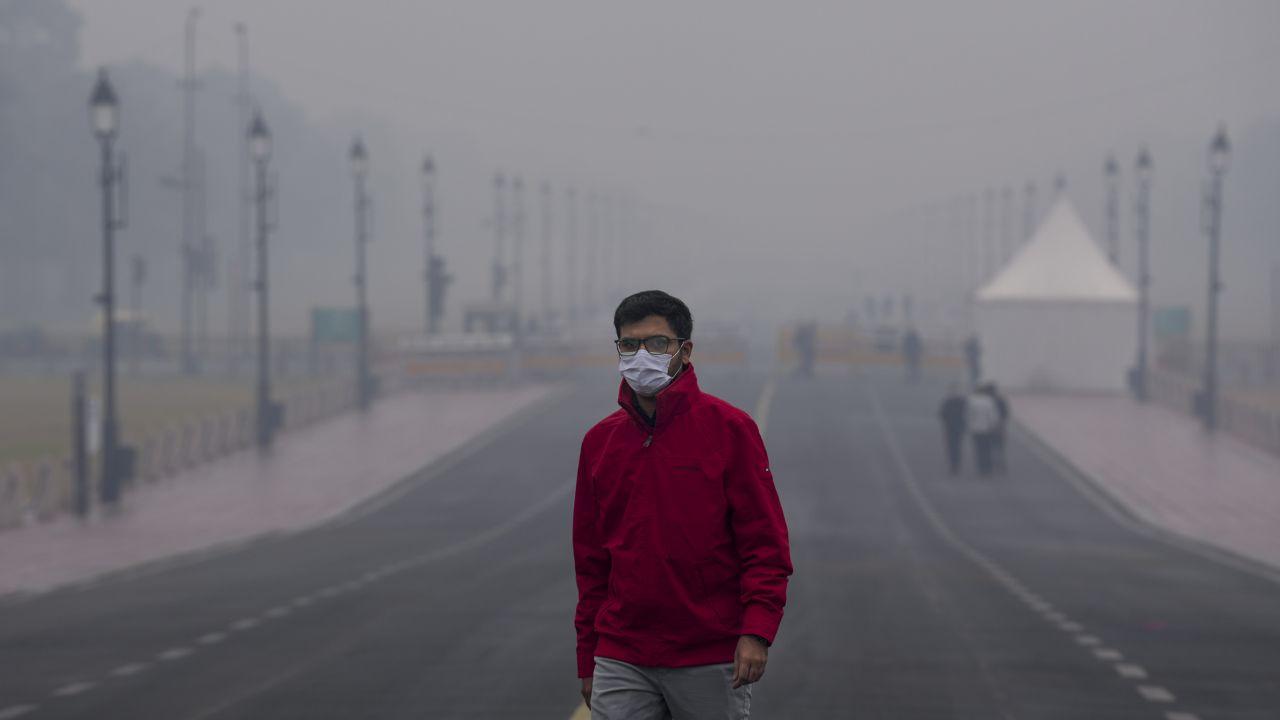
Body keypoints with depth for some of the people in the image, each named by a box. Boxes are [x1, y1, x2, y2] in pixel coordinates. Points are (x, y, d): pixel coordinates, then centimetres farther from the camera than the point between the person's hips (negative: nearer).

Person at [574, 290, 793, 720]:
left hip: (710, 662, -3)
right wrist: (588, 660, 13)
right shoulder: (600, 442, 9)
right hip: (621, 663, 3)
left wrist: (757, 629, -16)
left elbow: (765, 541, -5)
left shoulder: (729, 429, -3)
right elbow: (590, 560, 14)